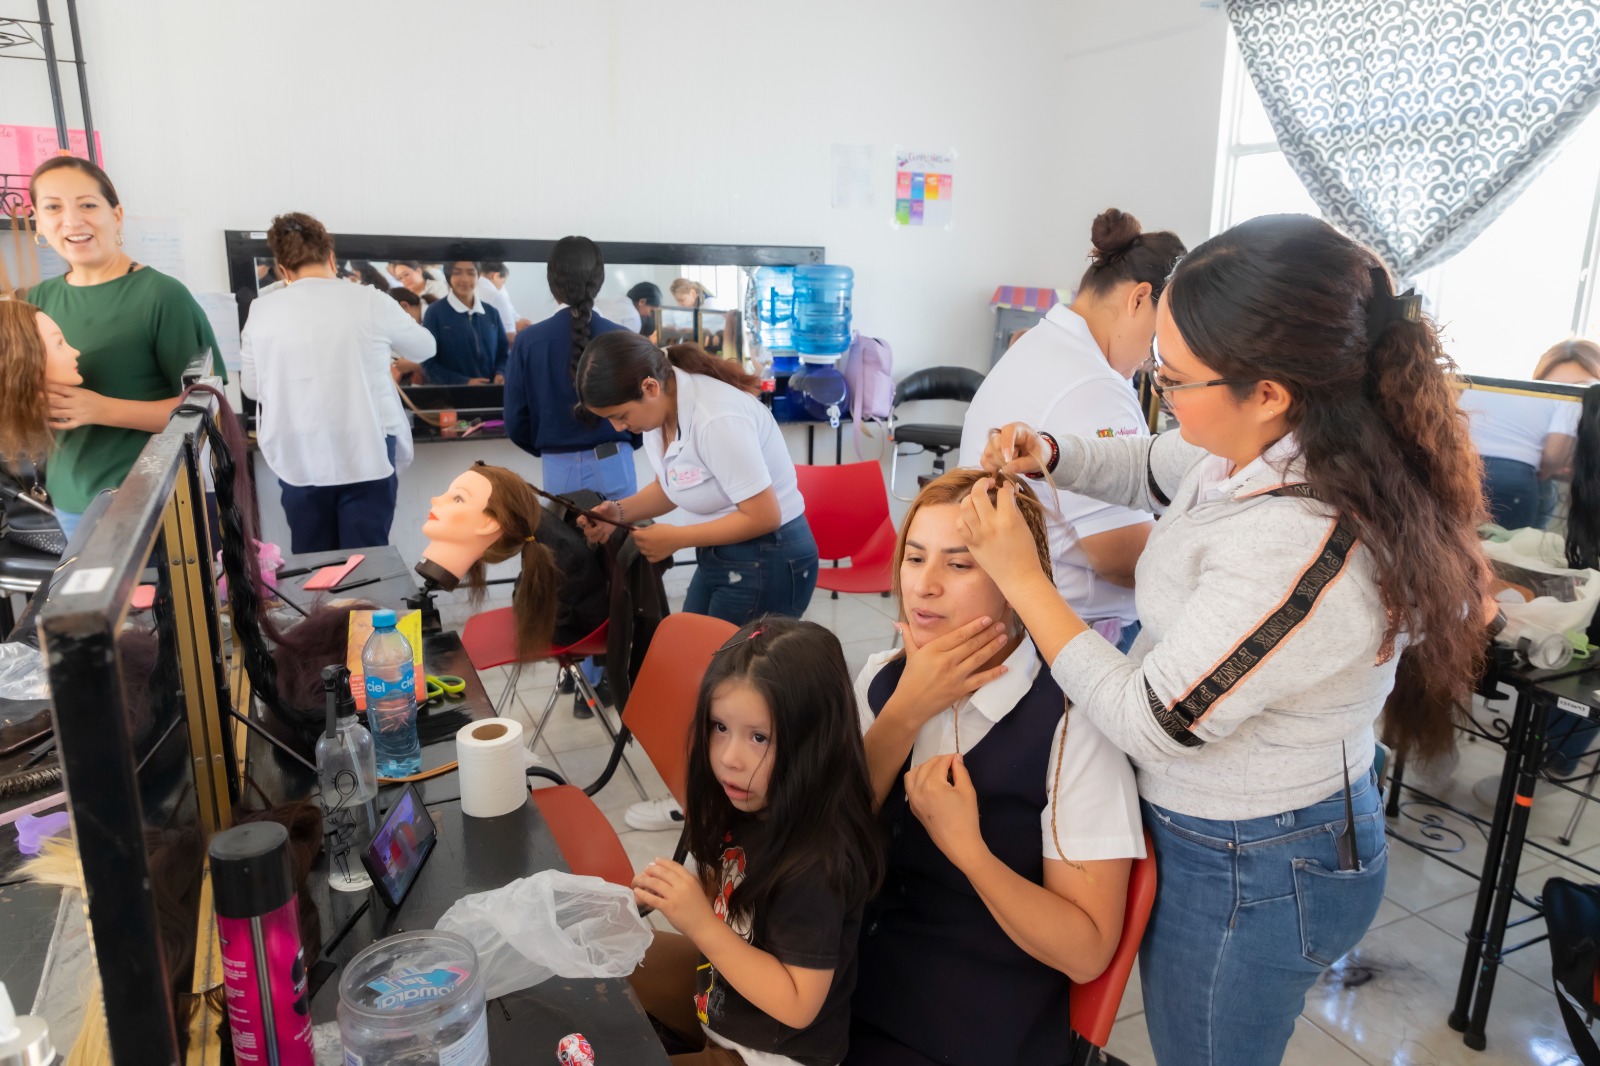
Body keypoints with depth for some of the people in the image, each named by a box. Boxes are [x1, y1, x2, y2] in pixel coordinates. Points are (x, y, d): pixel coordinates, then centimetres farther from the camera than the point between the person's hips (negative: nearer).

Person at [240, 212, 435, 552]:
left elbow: (251, 387, 11)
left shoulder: (261, 312, -1)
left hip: (298, 460, 2)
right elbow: (425, 348, 10)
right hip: (367, 456, -2)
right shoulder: (371, 301, -7)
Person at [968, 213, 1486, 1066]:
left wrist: (1018, 574, -23)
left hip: (1249, 877, -8)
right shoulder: (1261, 450, -9)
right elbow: (1152, 469, 14)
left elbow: (1152, 723, -28)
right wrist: (1049, 455, -6)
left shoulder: (1298, 547, -37)